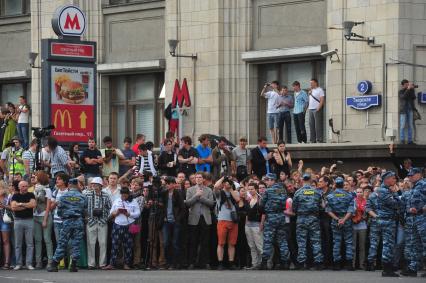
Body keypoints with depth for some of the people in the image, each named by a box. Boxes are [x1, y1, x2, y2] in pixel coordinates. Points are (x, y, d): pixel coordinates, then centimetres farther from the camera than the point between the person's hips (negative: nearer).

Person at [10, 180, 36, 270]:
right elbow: (13, 207, -7)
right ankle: (18, 264, 5)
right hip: (18, 220, 0)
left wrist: (21, 204, -6)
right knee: (18, 244, 1)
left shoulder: (31, 195, 8)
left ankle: (29, 263, 0)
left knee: (30, 243, -2)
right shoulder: (15, 196, 8)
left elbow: (33, 204, -10)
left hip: (29, 220, 0)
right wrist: (27, 206, -7)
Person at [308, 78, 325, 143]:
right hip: (311, 109, 8)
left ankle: (319, 140, -10)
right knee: (311, 125, 6)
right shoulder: (311, 90, 20)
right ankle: (312, 140, 9)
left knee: (318, 126, -9)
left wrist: (318, 108, -19)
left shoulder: (320, 90, -2)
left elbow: (322, 100, -10)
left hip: (317, 109, -8)